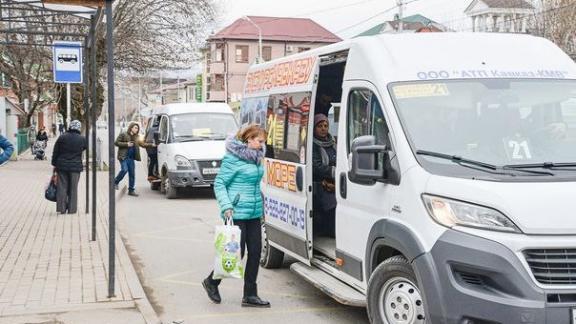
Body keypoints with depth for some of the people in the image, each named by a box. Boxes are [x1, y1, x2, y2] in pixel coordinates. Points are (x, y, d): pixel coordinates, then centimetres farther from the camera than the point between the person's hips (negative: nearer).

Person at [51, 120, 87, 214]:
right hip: (75, 167, -1)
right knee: (73, 188, 6)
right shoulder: (82, 139, -4)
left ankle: (61, 208, 6)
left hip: (62, 166, 1)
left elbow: (55, 152, 3)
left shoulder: (62, 137, -1)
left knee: (62, 187, 7)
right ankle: (72, 209, 8)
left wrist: (54, 164, 12)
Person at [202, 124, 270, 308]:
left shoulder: (256, 158, 11)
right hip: (237, 214, -8)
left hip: (254, 214, 8)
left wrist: (261, 207, 21)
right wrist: (226, 206, -21)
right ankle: (211, 282, 21)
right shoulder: (233, 158, -12)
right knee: (237, 252, -3)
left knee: (255, 252, 5)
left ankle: (250, 295, 14)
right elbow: (219, 184, -11)